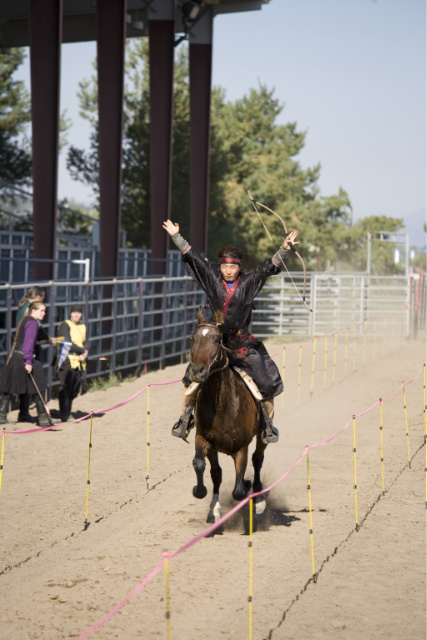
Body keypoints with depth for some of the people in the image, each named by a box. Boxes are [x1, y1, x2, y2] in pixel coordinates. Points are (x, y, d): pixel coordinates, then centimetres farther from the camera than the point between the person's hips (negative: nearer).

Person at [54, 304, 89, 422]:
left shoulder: (83, 326, 17)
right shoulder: (65, 325, -6)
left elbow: (86, 343, 12)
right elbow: (68, 343, -15)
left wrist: (85, 354, -8)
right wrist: (83, 351, -11)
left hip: (79, 362, 7)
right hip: (67, 360, -7)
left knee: (75, 390, 9)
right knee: (65, 389, -8)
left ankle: (67, 412, 21)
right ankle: (65, 416, -6)